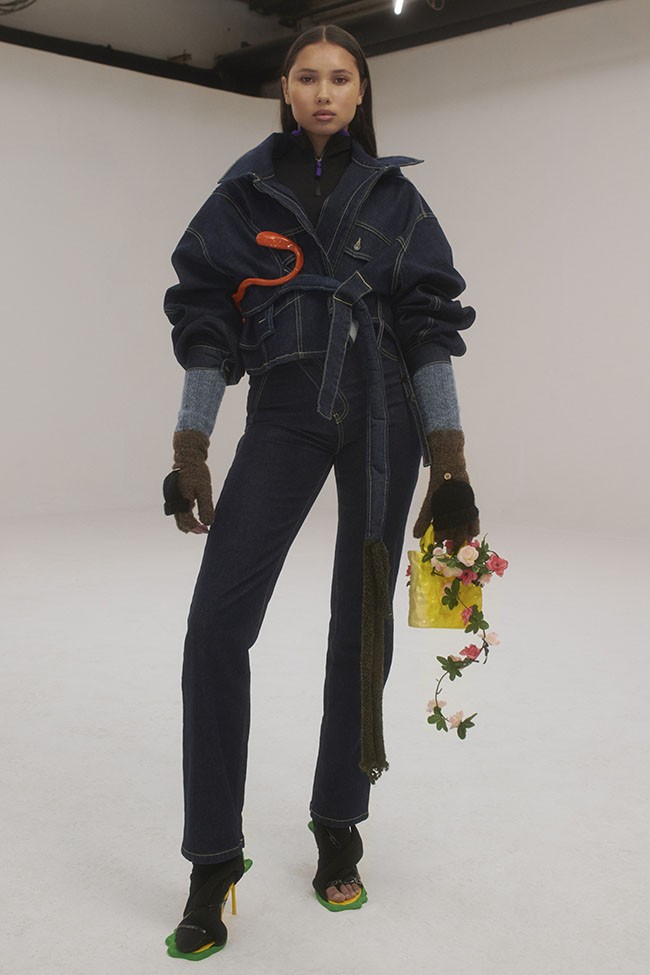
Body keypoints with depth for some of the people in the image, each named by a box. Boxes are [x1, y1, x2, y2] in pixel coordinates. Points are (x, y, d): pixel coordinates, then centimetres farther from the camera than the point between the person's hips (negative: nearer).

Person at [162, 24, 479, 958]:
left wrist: (451, 464, -2)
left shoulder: (393, 196, 8)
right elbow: (205, 322, 5)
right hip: (285, 414, 0)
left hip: (384, 416, 1)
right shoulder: (245, 193, 8)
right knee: (217, 624, -13)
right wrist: (188, 452, -1)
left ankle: (339, 829, 22)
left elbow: (432, 326, 4)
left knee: (362, 623, 5)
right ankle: (214, 862, 0)